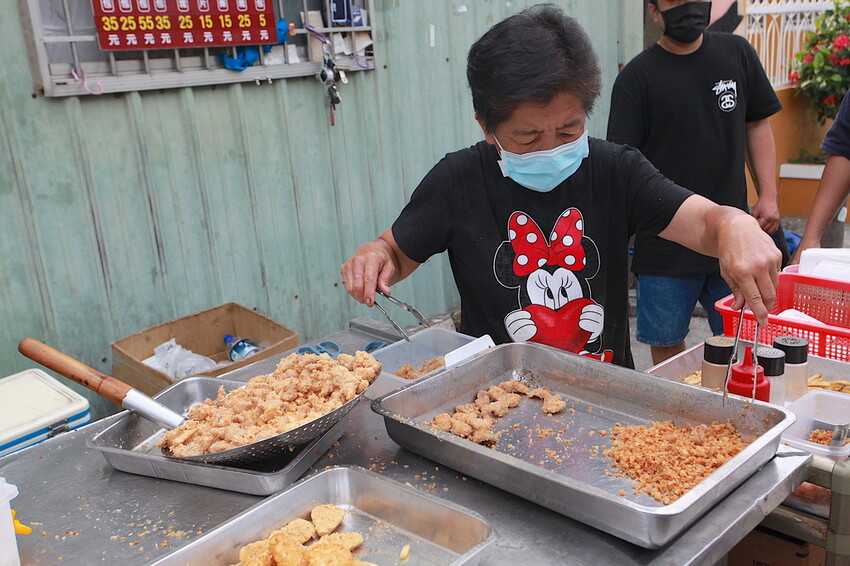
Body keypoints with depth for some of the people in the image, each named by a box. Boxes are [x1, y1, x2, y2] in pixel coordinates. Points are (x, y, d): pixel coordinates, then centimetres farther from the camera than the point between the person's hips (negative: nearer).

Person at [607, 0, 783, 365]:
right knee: (667, 347, 6)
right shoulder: (637, 76, -3)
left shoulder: (737, 54, 9)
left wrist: (768, 196, 4)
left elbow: (757, 126, 15)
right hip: (663, 240, -3)